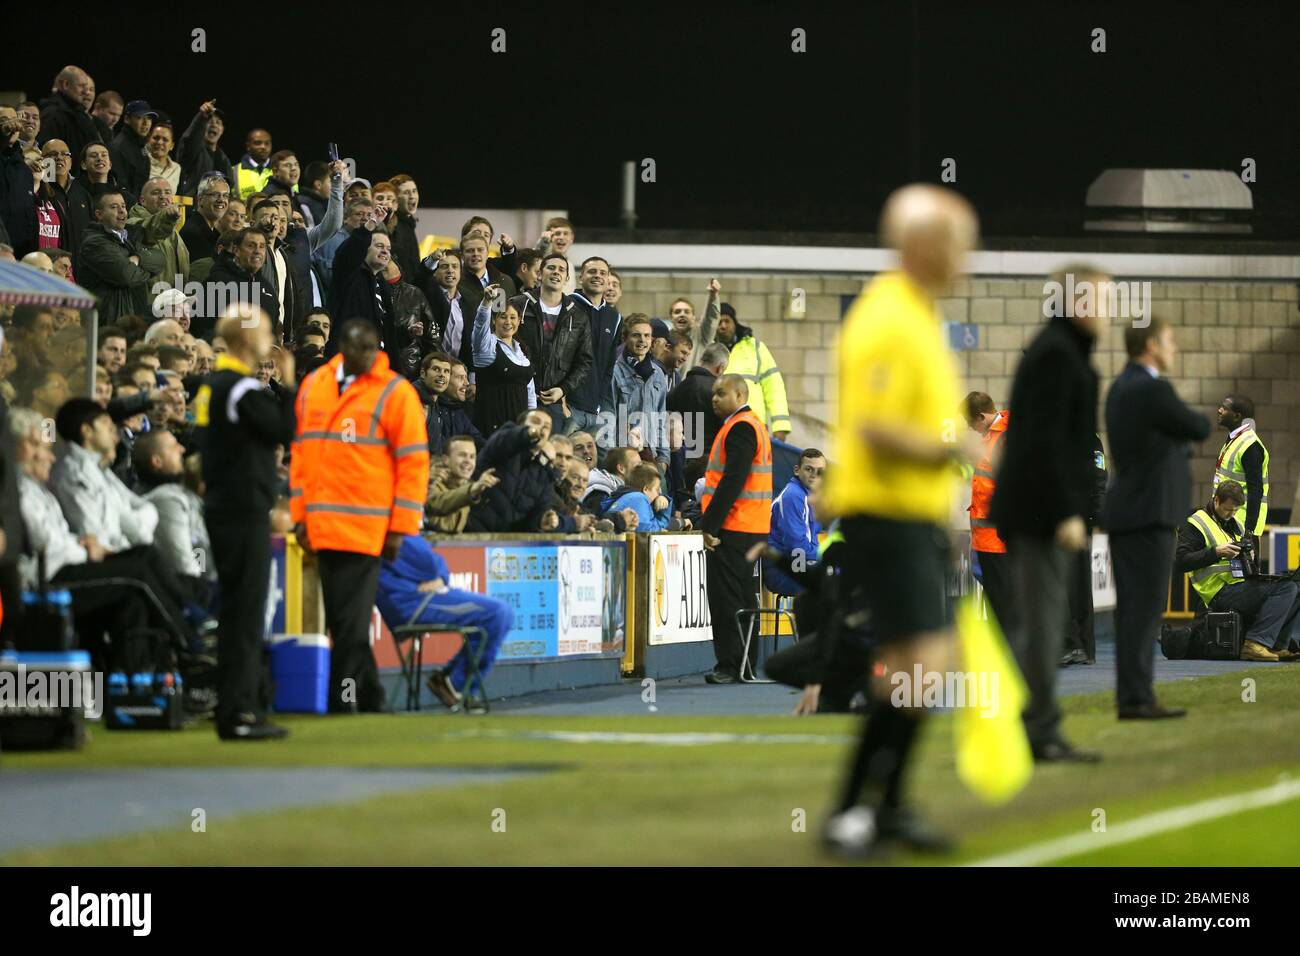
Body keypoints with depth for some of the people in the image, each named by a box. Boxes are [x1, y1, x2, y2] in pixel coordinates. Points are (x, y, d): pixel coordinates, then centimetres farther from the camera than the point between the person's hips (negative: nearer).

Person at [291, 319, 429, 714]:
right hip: (322, 528, 5)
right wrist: (300, 514, 10)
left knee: (351, 622, -8)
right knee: (340, 621, 8)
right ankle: (369, 697, 16)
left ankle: (343, 697, -5)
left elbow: (414, 462, -3)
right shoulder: (312, 387, 13)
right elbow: (301, 450, 17)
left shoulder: (395, 392, -2)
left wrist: (400, 528, -7)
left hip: (366, 529, -5)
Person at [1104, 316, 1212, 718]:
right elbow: (1199, 429, -4)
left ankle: (1131, 696, 10)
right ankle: (1136, 698, -12)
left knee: (1133, 609, 9)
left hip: (1123, 513, 9)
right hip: (1150, 514, -9)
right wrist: (1202, 420, 17)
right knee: (1146, 608, -9)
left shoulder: (1119, 388, 14)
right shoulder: (1153, 391, -15)